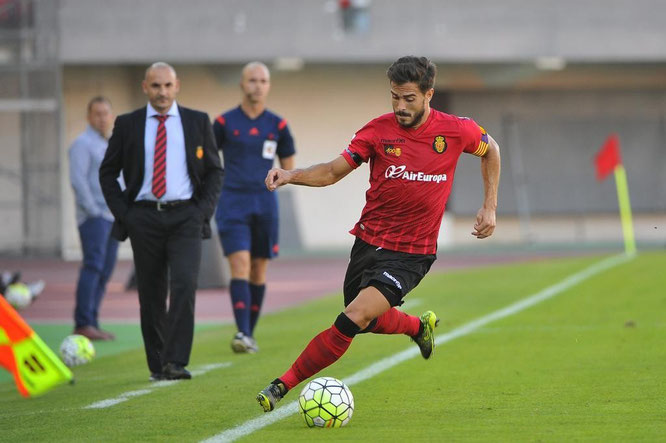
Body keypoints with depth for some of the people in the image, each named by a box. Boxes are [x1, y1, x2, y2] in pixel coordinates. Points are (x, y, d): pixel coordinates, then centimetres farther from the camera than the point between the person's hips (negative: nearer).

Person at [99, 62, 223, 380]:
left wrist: (204, 210, -1)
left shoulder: (198, 122, 7)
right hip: (144, 218, 1)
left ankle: (176, 362, -19)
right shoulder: (127, 125, 5)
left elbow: (214, 171, 12)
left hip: (185, 216, -1)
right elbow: (107, 173, 10)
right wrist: (123, 213, -1)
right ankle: (157, 365, 14)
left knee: (184, 284, -18)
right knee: (151, 294, 4)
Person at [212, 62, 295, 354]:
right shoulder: (225, 122, -1)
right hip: (232, 203, -2)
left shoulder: (277, 125, 5)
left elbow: (288, 167, 15)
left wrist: (263, 184, 4)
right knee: (240, 265, -15)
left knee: (259, 271, 7)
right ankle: (242, 333, -23)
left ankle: (250, 334, 18)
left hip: (265, 204, 3)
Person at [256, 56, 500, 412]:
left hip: (411, 254, -3)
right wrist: (292, 176, -23)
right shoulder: (379, 130, -7)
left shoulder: (456, 131, -8)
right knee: (370, 323, 19)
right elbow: (333, 171, -5)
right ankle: (420, 326, 53)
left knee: (354, 319, -20)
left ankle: (284, 385, -12)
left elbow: (490, 150, 14)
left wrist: (490, 206, 8)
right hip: (368, 243, 3)